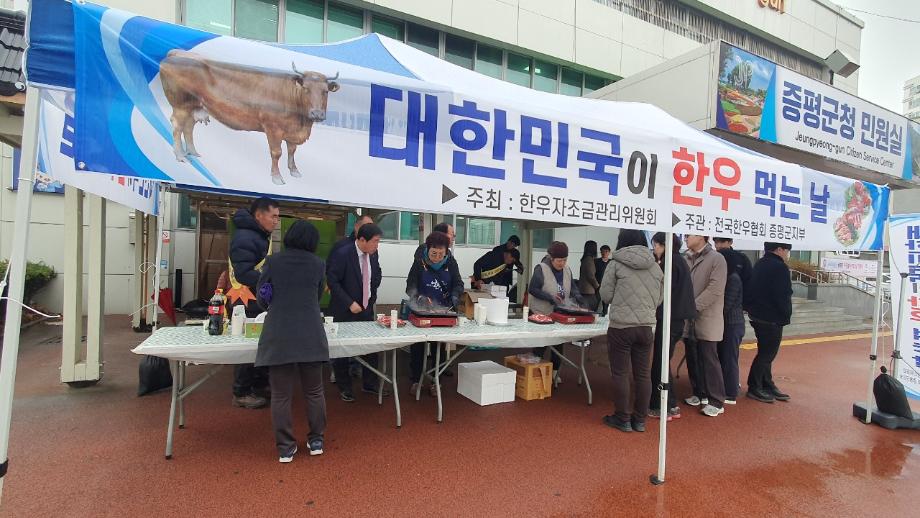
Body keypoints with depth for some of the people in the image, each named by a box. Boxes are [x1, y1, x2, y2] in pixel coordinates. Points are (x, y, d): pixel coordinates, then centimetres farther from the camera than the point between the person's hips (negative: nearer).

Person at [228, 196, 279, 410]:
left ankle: (260, 385, 31)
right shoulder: (244, 237, -20)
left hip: (261, 299, 10)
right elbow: (244, 274, -28)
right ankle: (241, 394, 14)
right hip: (246, 302, -10)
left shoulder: (263, 235, 11)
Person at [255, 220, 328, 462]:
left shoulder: (272, 262, 1)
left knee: (281, 394, 9)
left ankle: (285, 448, 17)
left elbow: (262, 298, 7)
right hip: (311, 336, 1)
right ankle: (316, 441, 25)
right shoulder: (318, 264, 3)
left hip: (278, 336, 0)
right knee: (314, 391, 14)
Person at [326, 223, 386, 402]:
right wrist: (349, 303, -20)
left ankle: (370, 384, 26)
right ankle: (344, 387, 24)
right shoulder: (342, 254, -18)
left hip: (367, 309, 6)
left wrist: (372, 297, 8)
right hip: (345, 311, -5)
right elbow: (332, 281, -18)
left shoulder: (373, 254, 0)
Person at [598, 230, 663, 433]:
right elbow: (658, 300, 12)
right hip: (646, 327, 5)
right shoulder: (656, 267, 6)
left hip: (621, 327, -4)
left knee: (620, 374, 6)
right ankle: (640, 420, 23)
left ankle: (622, 419, 16)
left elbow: (605, 295, -4)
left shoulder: (616, 264, -7)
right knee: (642, 374, 13)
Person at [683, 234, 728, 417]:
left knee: (709, 360, -1)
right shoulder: (686, 260, 9)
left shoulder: (716, 259, -7)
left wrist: (693, 307, -18)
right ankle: (699, 394, 28)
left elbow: (715, 289, -16)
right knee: (693, 359, 13)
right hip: (688, 320, 6)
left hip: (707, 319, -6)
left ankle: (716, 401, 11)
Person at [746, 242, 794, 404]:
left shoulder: (761, 264, 13)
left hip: (758, 316, 9)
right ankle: (754, 388, 6)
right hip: (772, 319, -9)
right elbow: (783, 296, -19)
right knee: (766, 354, -1)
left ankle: (767, 385, 24)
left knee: (765, 353, 15)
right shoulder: (779, 267, -16)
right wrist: (786, 314, -3)